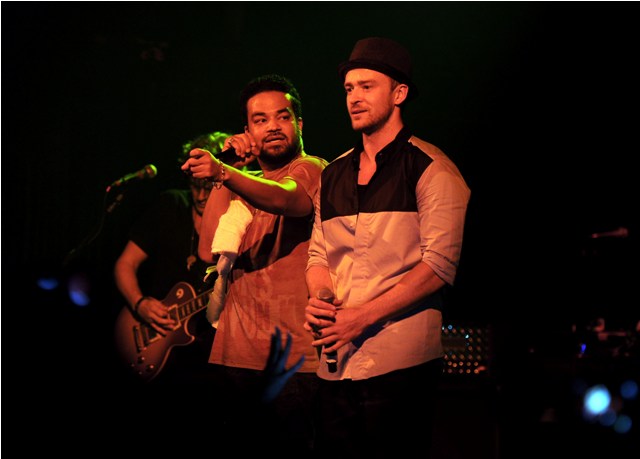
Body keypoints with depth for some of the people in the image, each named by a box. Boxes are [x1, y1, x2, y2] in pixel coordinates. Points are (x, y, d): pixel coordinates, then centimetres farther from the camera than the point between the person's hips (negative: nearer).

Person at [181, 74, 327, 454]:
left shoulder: (312, 169, -1)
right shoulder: (243, 183, 19)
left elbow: (284, 198, -25)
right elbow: (210, 250, 5)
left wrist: (223, 172, -43)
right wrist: (223, 175, 0)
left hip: (295, 359, -6)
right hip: (235, 355, 6)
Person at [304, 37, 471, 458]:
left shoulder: (430, 168, -4)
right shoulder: (334, 175, 17)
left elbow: (440, 265, -11)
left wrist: (361, 316, -16)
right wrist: (319, 300, -4)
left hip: (399, 362, -6)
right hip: (335, 362, 6)